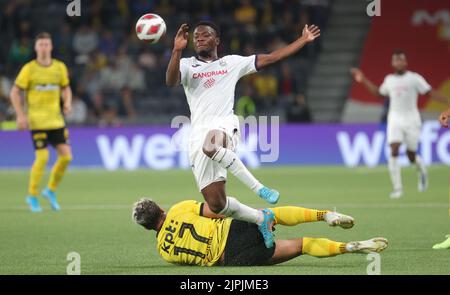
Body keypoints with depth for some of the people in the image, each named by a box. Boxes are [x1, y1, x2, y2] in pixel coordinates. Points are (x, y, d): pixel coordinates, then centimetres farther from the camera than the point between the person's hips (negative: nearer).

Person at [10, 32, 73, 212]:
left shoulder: (60, 67, 5)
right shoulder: (29, 69, -5)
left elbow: (66, 88, 19)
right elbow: (15, 92, -1)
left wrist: (67, 103, -2)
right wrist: (20, 115, -10)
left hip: (56, 120, 4)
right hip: (37, 121, -4)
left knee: (66, 156, -4)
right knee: (42, 157, -12)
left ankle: (51, 190, 17)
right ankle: (32, 196, 6)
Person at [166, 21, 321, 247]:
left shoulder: (231, 63, 17)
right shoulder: (187, 65, 15)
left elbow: (270, 58, 16)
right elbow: (171, 81, -7)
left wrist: (303, 40, 14)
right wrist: (177, 50, -20)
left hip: (225, 128, -2)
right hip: (199, 137, 2)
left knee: (211, 143, -43)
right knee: (216, 205, -7)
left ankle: (258, 188, -32)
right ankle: (261, 218, 17)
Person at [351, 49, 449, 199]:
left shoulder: (415, 78, -4)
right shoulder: (389, 79, 9)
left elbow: (431, 92, -7)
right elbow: (379, 92, 27)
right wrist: (363, 80, 24)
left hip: (411, 120, -2)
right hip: (395, 120, 3)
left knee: (411, 156, 2)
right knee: (394, 151, -14)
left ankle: (422, 170, 39)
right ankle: (397, 188, -13)